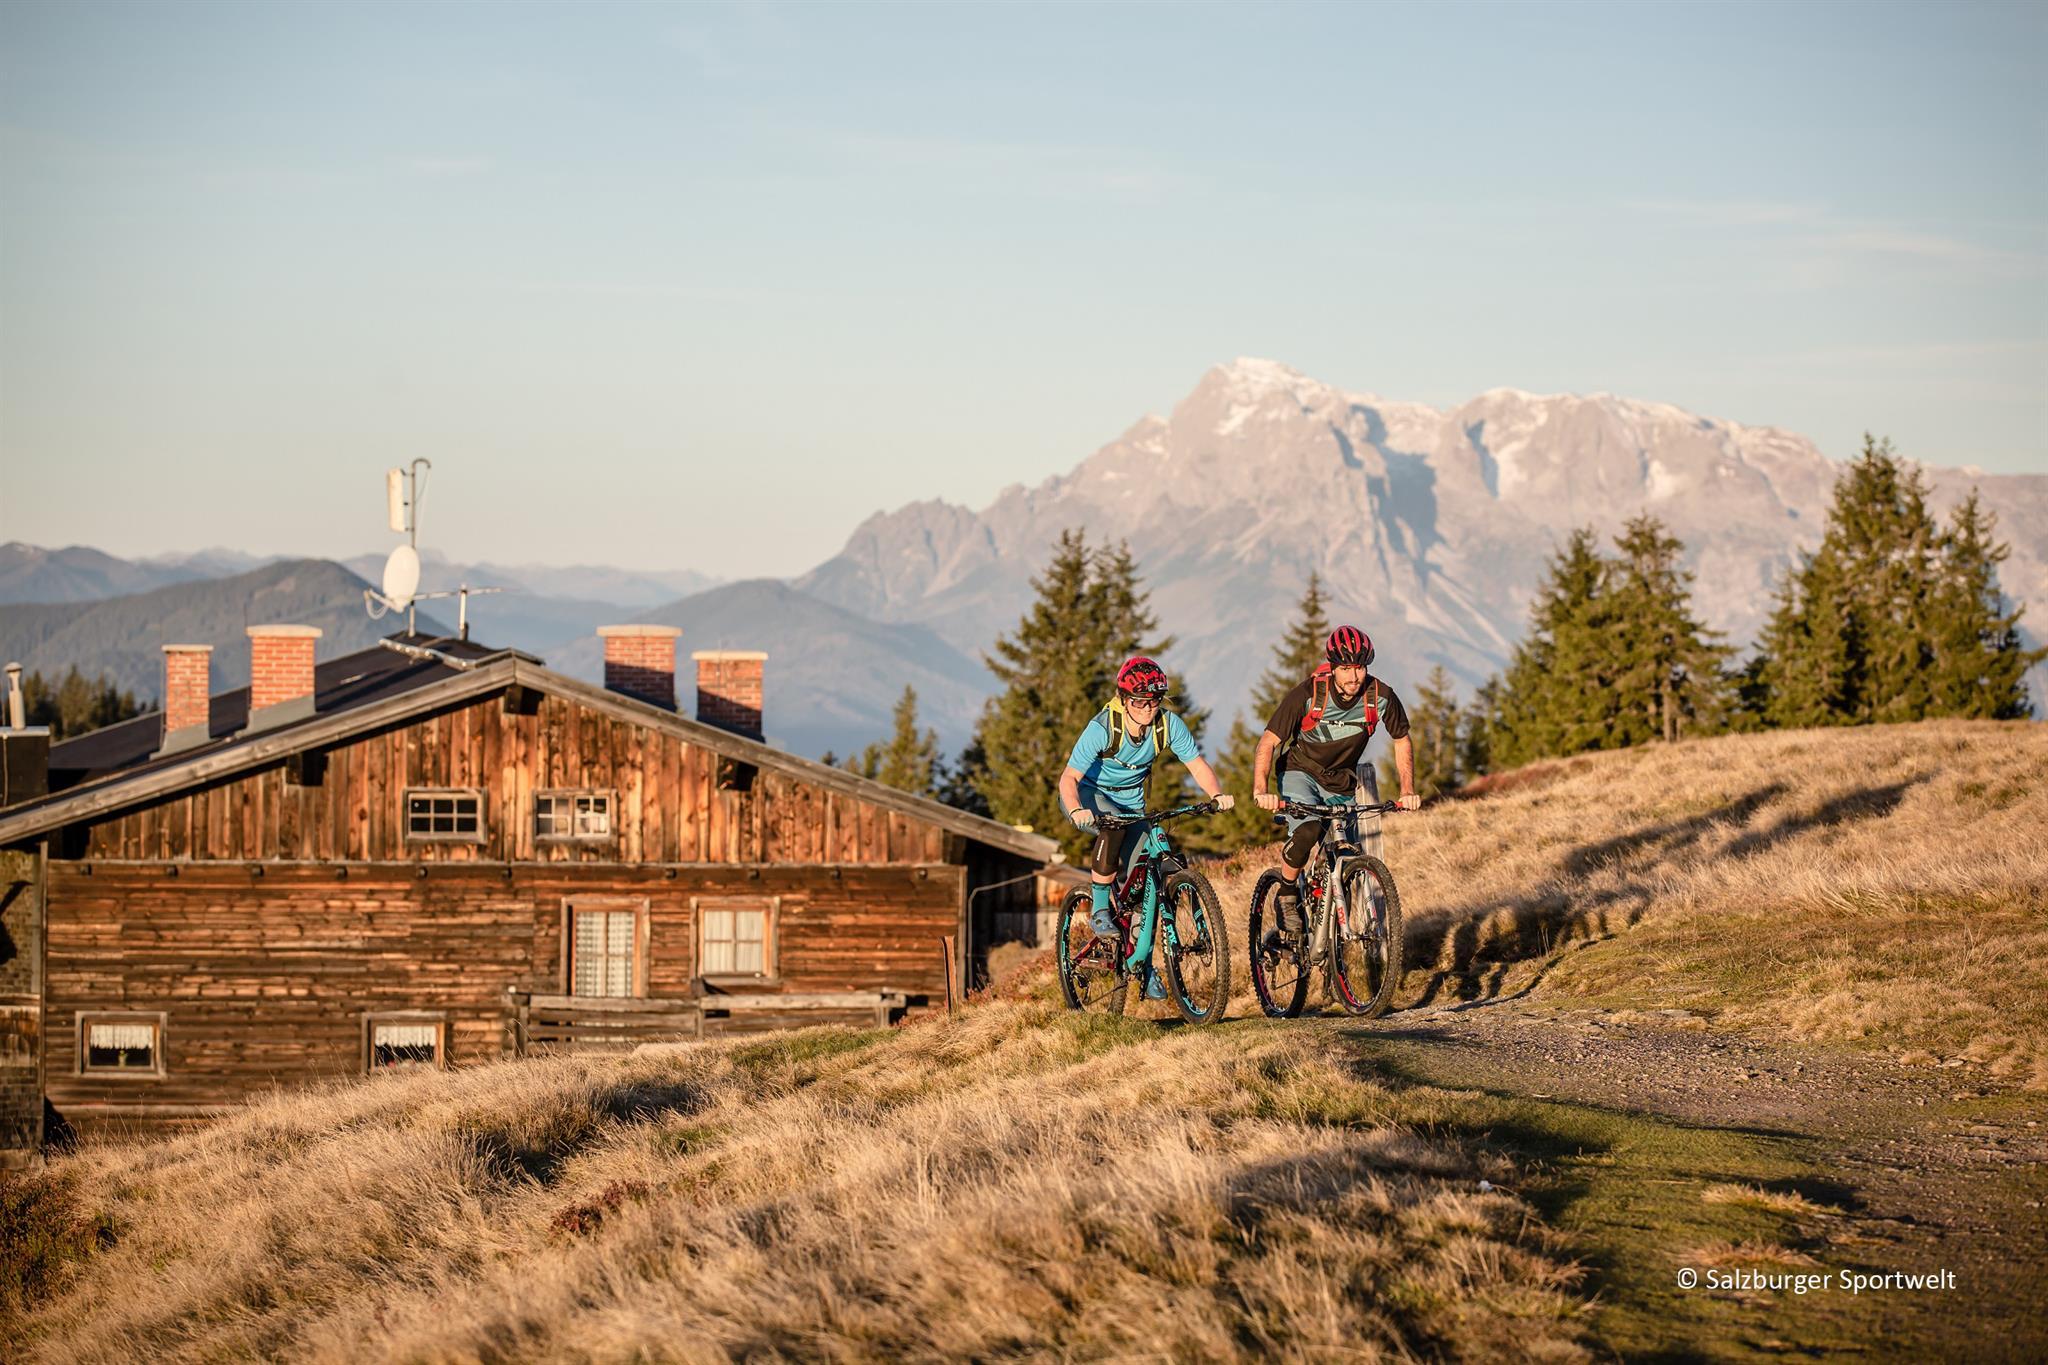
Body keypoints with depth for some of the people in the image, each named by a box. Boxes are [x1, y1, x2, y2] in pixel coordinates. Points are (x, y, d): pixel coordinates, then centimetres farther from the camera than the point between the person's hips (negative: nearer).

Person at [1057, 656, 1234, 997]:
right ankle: (1099, 911, -23)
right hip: (1089, 794, -4)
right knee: (1114, 826, -37)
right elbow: (1069, 777, -34)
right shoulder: (1103, 728, -31)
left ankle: (1143, 963, 11)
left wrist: (1217, 794, -35)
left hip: (1130, 799, 4)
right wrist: (1077, 810, -54)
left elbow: (1197, 764, -15)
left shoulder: (1169, 725, -20)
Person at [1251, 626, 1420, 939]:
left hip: (1341, 783, 3)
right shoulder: (1307, 694, -25)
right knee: (1307, 831, -33)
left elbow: (1401, 741, 0)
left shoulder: (1381, 697, -18)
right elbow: (1268, 742, -21)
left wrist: (1408, 789, -12)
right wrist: (1261, 789, -36)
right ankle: (1287, 896, -9)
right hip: (1300, 771, -3)